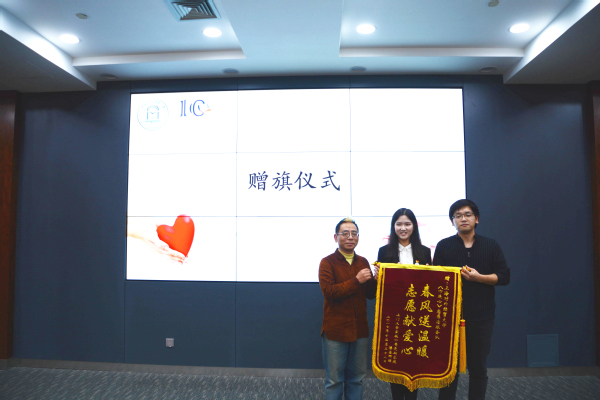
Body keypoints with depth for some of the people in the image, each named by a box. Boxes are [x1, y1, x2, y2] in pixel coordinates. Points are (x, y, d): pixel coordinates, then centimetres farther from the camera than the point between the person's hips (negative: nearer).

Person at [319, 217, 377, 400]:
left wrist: (375, 280, -13)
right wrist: (356, 281, -21)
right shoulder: (327, 262, -7)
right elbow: (328, 291, -19)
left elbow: (370, 294, 6)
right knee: (334, 380, 6)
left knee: (356, 378, 16)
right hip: (336, 330, -4)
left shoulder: (363, 262, 7)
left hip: (360, 329, 4)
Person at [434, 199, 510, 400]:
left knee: (478, 367, 11)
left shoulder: (491, 246, 5)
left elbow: (504, 276, 0)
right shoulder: (444, 246, 2)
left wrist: (478, 277, -14)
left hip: (482, 316, 1)